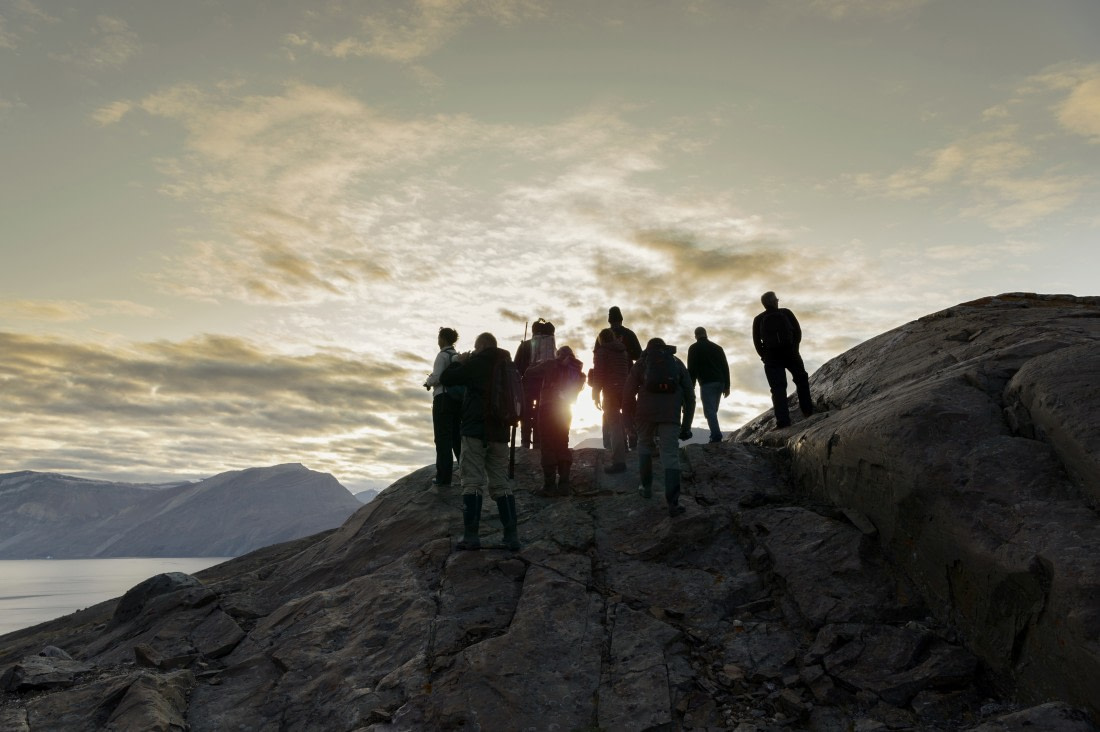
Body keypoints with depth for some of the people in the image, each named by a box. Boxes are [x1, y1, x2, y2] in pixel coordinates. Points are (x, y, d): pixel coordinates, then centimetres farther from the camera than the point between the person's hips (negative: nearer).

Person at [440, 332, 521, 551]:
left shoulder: (477, 362, -8)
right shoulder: (508, 365, 11)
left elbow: (446, 378, -5)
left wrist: (458, 362, 14)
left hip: (475, 430, -5)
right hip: (500, 432, 6)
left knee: (472, 482, -2)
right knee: (501, 484, 7)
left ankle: (471, 536, -5)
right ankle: (512, 535, 2)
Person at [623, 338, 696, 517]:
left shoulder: (642, 362, 17)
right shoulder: (677, 363, 22)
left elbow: (628, 392, 7)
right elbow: (689, 395, 18)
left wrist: (631, 415, 18)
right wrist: (686, 425, 20)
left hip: (646, 412, 0)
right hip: (671, 415, 0)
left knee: (645, 445, 23)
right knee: (671, 455, -1)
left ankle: (646, 487, 28)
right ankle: (673, 502, -9)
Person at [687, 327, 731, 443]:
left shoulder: (694, 348, 5)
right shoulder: (717, 347, 20)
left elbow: (691, 369, -3)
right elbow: (725, 367, 16)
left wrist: (690, 387, -1)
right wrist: (727, 386, 17)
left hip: (707, 383, -6)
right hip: (720, 383, 6)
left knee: (709, 411, -9)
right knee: (713, 410, 14)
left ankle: (716, 437, -22)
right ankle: (716, 436, 8)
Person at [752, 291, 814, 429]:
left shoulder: (758, 320, 5)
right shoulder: (786, 313, 4)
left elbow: (756, 341, 0)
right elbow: (798, 331, 1)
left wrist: (765, 355, 9)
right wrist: (794, 347, 11)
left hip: (771, 357, 0)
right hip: (790, 353, 0)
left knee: (778, 388, -2)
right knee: (801, 380, 22)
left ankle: (783, 420, -11)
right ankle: (807, 410, 20)